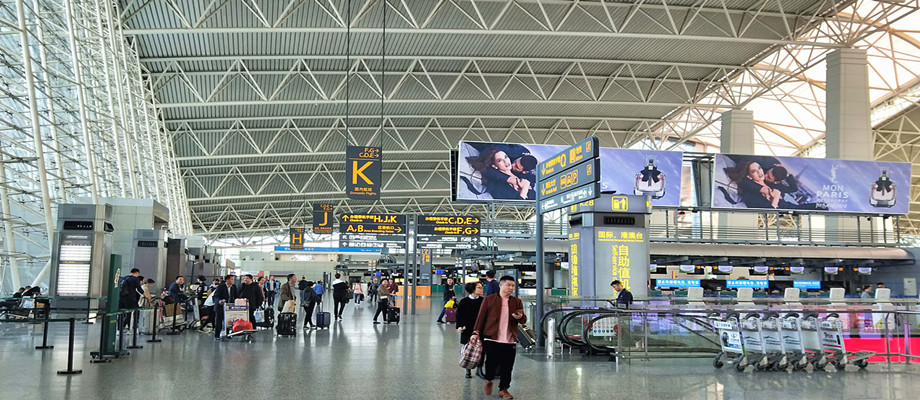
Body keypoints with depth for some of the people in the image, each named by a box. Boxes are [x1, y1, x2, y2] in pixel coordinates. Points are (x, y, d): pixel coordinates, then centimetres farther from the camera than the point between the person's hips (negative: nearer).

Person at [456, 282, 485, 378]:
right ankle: (468, 370, 17)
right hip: (468, 329, -1)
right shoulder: (464, 301, -2)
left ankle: (480, 368, 17)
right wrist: (459, 326, -10)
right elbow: (459, 315, 1)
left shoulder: (483, 301, 1)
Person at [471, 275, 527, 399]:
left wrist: (520, 317, -12)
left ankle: (503, 389, 19)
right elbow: (481, 317, 4)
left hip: (510, 340, 3)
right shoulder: (489, 300, 3)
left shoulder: (517, 302, 12)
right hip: (492, 339, -3)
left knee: (507, 367, 3)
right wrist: (476, 332, -5)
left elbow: (524, 320, 11)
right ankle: (488, 381, 29)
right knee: (492, 363, 0)